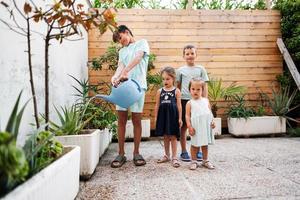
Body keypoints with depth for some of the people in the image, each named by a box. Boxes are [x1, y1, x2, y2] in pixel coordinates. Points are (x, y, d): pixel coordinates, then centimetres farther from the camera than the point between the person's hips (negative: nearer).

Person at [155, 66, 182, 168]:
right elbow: (157, 105, 8)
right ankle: (167, 155, 27)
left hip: (173, 115, -3)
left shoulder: (176, 91, -2)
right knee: (165, 136, 13)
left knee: (173, 136, 3)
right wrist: (156, 117, 7)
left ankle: (174, 157, 12)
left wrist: (180, 118, -5)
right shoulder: (160, 91, 5)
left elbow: (179, 105, -2)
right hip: (163, 115, 3)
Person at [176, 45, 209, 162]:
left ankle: (198, 151, 20)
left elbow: (204, 86, 7)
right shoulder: (180, 70, 7)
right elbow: (178, 87, 10)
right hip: (184, 100, 0)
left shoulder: (201, 69, 7)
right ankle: (184, 152, 16)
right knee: (183, 126, 5)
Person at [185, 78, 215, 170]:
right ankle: (194, 161, 18)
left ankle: (205, 161, 27)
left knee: (205, 144, 14)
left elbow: (210, 112, 12)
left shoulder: (206, 100, 8)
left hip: (206, 126, 3)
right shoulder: (190, 103, -2)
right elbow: (187, 115, -5)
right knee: (195, 144, 5)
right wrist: (189, 126, -12)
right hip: (196, 127, -3)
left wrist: (212, 121, 1)